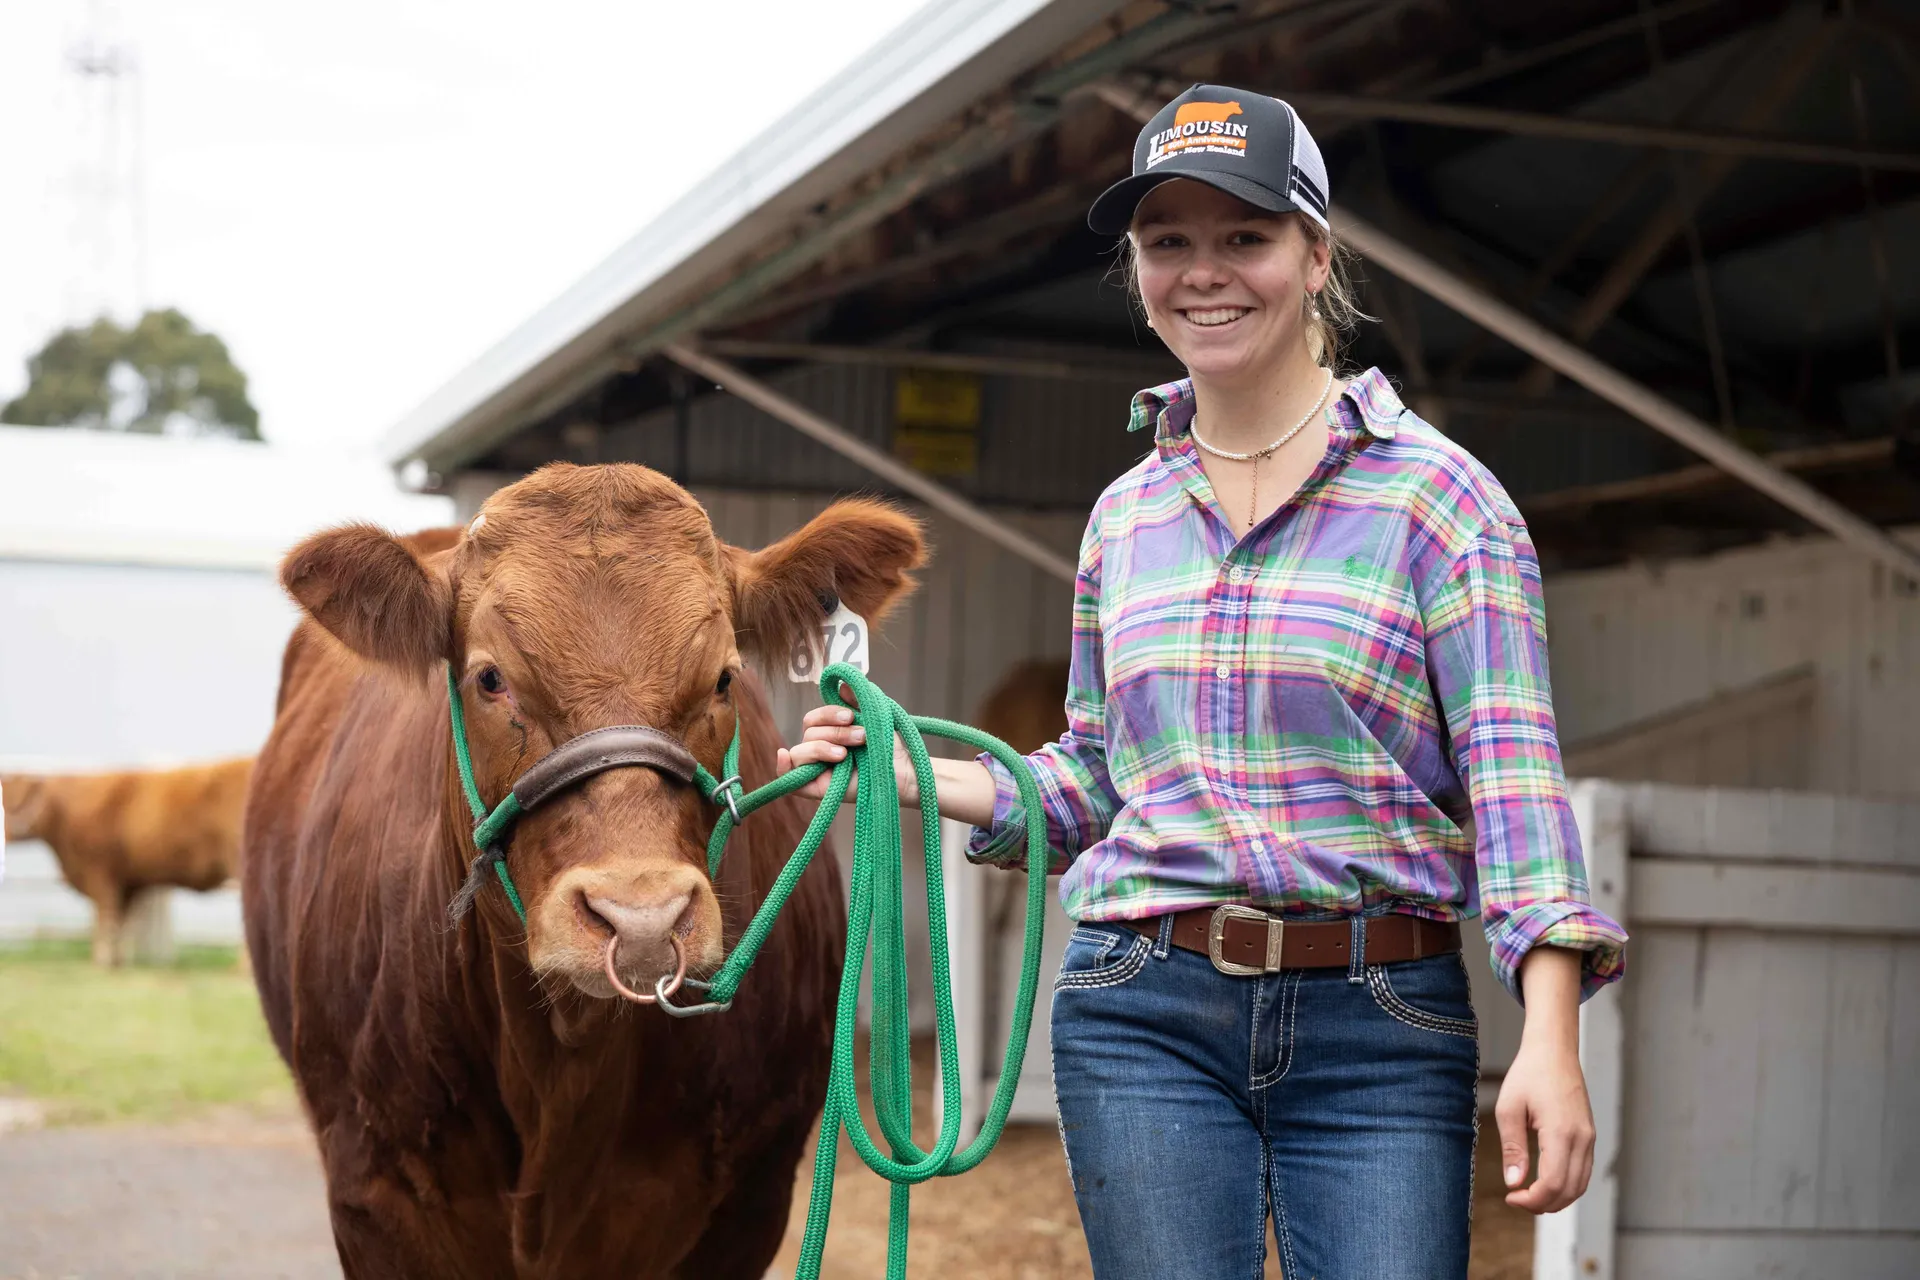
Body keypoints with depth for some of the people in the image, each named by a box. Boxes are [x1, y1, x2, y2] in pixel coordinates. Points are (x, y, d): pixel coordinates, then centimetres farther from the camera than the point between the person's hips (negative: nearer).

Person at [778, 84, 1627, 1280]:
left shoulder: (1438, 494, -2)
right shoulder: (1124, 515, 12)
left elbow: (1512, 770, -10)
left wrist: (1551, 1037, -20)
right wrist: (905, 771, 6)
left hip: (1378, 1022, -3)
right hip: (1143, 1014, 3)